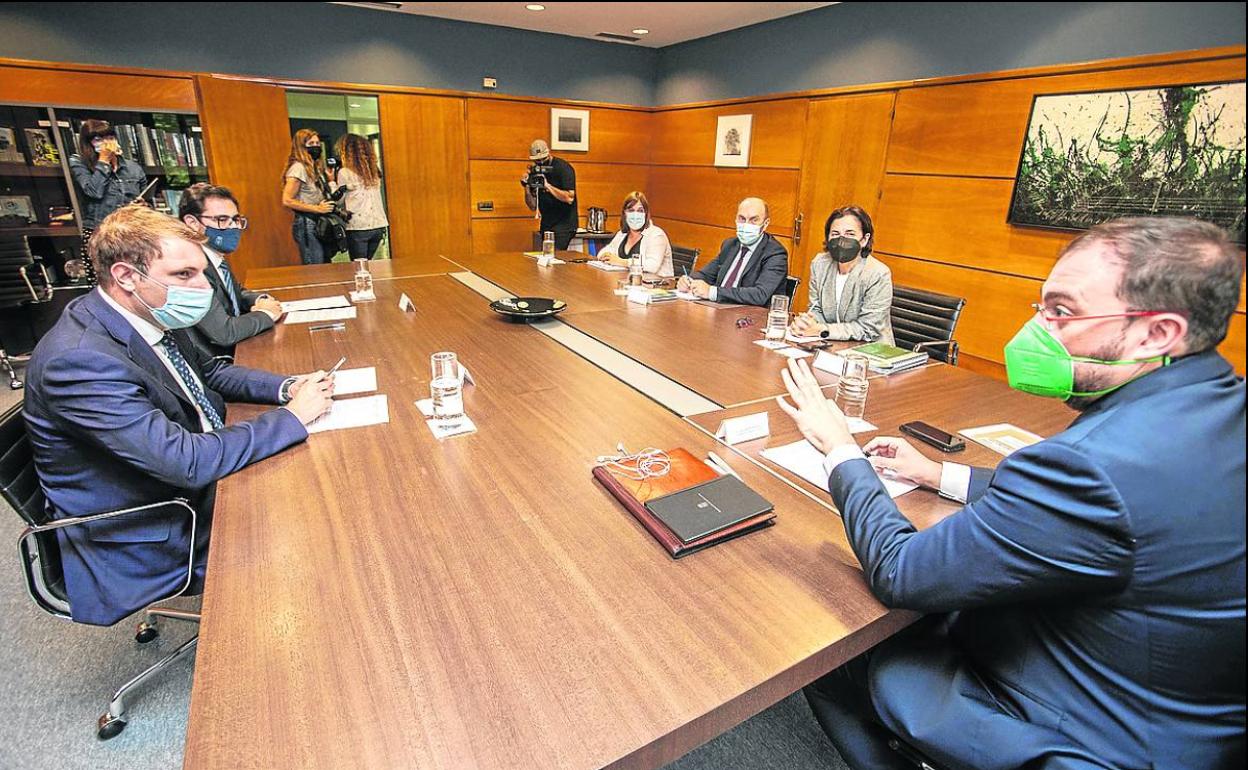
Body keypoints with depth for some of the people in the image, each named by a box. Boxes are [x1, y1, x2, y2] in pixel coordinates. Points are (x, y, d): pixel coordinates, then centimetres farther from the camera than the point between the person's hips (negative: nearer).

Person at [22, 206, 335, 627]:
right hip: (153, 542, -7)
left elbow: (209, 370, 13)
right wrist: (293, 416, -24)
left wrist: (287, 387, -5)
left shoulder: (150, 313, -4)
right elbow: (188, 462, -33)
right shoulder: (80, 359, -30)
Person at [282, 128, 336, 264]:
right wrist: (317, 208, -16)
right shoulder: (298, 168, -10)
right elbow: (287, 201, -16)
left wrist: (330, 176, 9)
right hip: (307, 225, -9)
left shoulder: (317, 166, 15)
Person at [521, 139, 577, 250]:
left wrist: (548, 186, -22)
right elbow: (533, 207, 5)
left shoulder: (563, 168, -8)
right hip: (546, 224, 6)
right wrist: (526, 188, -10)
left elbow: (569, 198, -20)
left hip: (564, 223, -6)